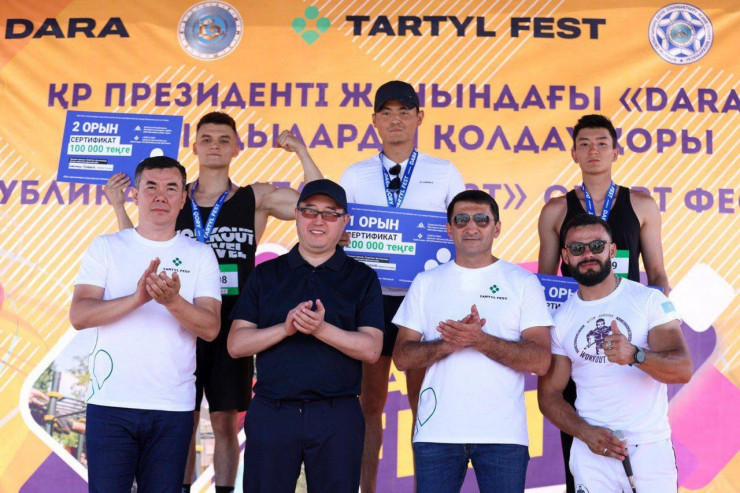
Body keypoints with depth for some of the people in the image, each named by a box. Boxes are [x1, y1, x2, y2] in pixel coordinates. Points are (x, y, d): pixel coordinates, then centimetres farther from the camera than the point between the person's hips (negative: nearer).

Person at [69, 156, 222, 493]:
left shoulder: (200, 255, 7)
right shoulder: (106, 247, 6)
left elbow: (211, 329, -4)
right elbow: (78, 316, -6)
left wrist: (173, 301, -23)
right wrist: (137, 298, -22)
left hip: (173, 408, 1)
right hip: (110, 402, -1)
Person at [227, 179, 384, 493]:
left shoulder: (363, 279, 8)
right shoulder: (265, 275, 11)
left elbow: (371, 349, -3)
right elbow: (236, 344, 3)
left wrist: (321, 329, -18)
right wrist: (285, 328, -13)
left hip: (337, 418, -1)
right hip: (271, 413, 1)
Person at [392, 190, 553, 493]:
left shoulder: (523, 282, 5)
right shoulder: (426, 282, 11)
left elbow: (541, 361, -4)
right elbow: (402, 357, 5)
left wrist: (480, 340, -16)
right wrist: (451, 343, -12)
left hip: (503, 433, -1)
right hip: (436, 431, 1)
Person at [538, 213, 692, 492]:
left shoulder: (650, 300, -1)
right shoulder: (560, 320, 6)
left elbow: (683, 370, -11)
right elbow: (549, 394, 5)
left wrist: (635, 355, -29)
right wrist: (585, 432, -11)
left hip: (651, 446, -1)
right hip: (592, 451, 1)